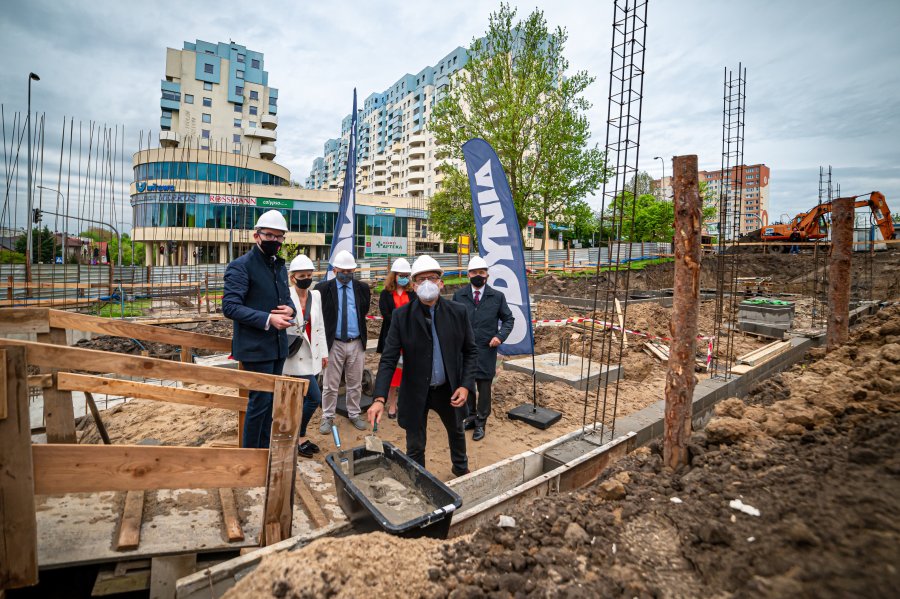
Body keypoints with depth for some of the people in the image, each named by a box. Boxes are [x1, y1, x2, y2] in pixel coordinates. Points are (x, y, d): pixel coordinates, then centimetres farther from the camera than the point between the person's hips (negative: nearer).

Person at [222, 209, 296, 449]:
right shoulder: (240, 266, -11)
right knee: (260, 401, -1)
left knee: (270, 401, 16)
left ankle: (265, 448, 32)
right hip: (256, 347, -7)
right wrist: (268, 319, -25)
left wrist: (290, 309, -4)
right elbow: (230, 307, -17)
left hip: (278, 346, 7)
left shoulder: (280, 265, 12)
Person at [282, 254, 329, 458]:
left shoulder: (316, 295, 7)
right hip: (296, 355, -6)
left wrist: (324, 352, 13)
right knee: (315, 397, -8)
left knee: (304, 398, 13)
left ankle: (298, 436, 29)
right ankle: (299, 438, 12)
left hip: (312, 354, 6)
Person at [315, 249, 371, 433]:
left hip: (357, 343, 3)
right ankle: (327, 418, 21)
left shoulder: (362, 288, 3)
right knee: (330, 385, 6)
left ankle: (354, 414, 29)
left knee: (355, 383, 13)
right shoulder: (323, 288, -4)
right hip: (334, 343, -2)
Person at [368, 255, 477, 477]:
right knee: (415, 447, 12)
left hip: (449, 389, 3)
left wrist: (466, 385, -13)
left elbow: (470, 351, -2)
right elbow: (388, 359, -17)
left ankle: (461, 469, 57)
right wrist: (379, 398, -27)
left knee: (456, 431, 27)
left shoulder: (458, 312, -10)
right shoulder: (401, 316, -15)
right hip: (415, 392, -2)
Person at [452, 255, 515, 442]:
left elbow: (508, 319, 6)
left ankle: (480, 423, 24)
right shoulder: (459, 295, 1)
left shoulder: (497, 296, -2)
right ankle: (471, 417, 35)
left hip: (486, 350, -2)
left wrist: (500, 336, -9)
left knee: (484, 388, 7)